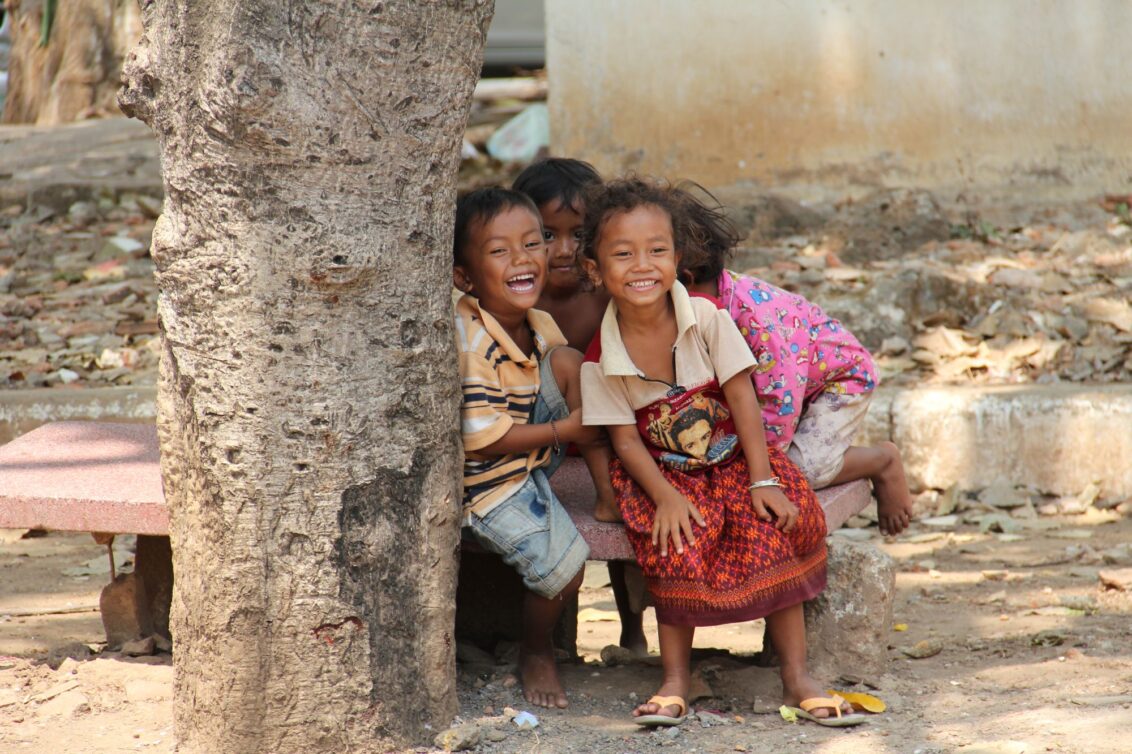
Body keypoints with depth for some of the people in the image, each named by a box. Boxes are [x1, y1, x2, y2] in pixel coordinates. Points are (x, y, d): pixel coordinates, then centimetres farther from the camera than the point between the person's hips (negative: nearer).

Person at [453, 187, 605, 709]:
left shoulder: (540, 327, -2)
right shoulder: (469, 338, -27)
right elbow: (483, 436, -27)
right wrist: (565, 431, -18)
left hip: (530, 463, 7)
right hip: (486, 482, -7)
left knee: (568, 360, -8)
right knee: (564, 564, -22)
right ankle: (535, 652, 8)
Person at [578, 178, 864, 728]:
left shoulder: (706, 318, -13)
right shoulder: (601, 358, -12)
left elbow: (742, 399, -11)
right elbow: (626, 439, -9)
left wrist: (762, 480, -17)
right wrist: (664, 496, -24)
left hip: (732, 456, 1)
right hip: (663, 471, -1)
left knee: (774, 526, -23)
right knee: (677, 544, -28)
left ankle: (796, 675, -13)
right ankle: (675, 679, -15)